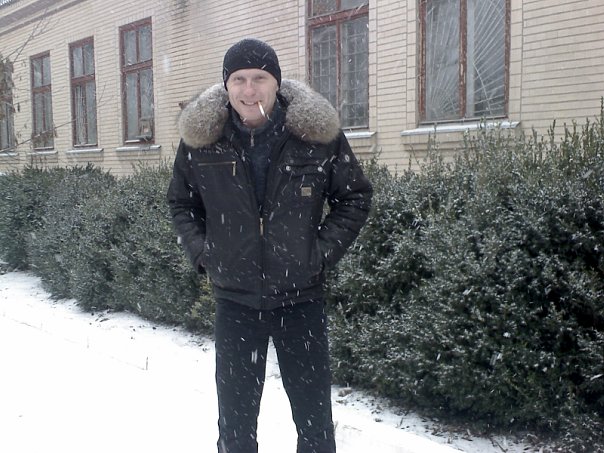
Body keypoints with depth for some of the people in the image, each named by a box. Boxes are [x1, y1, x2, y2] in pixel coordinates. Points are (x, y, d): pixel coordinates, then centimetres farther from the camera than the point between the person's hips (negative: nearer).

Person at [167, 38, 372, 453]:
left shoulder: (319, 133, -9)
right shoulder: (201, 138, -3)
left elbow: (355, 197, 1)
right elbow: (181, 202, 12)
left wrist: (322, 251, -8)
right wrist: (201, 251, -2)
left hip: (302, 298, -1)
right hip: (234, 299, 2)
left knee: (314, 414, 13)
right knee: (235, 415, 16)